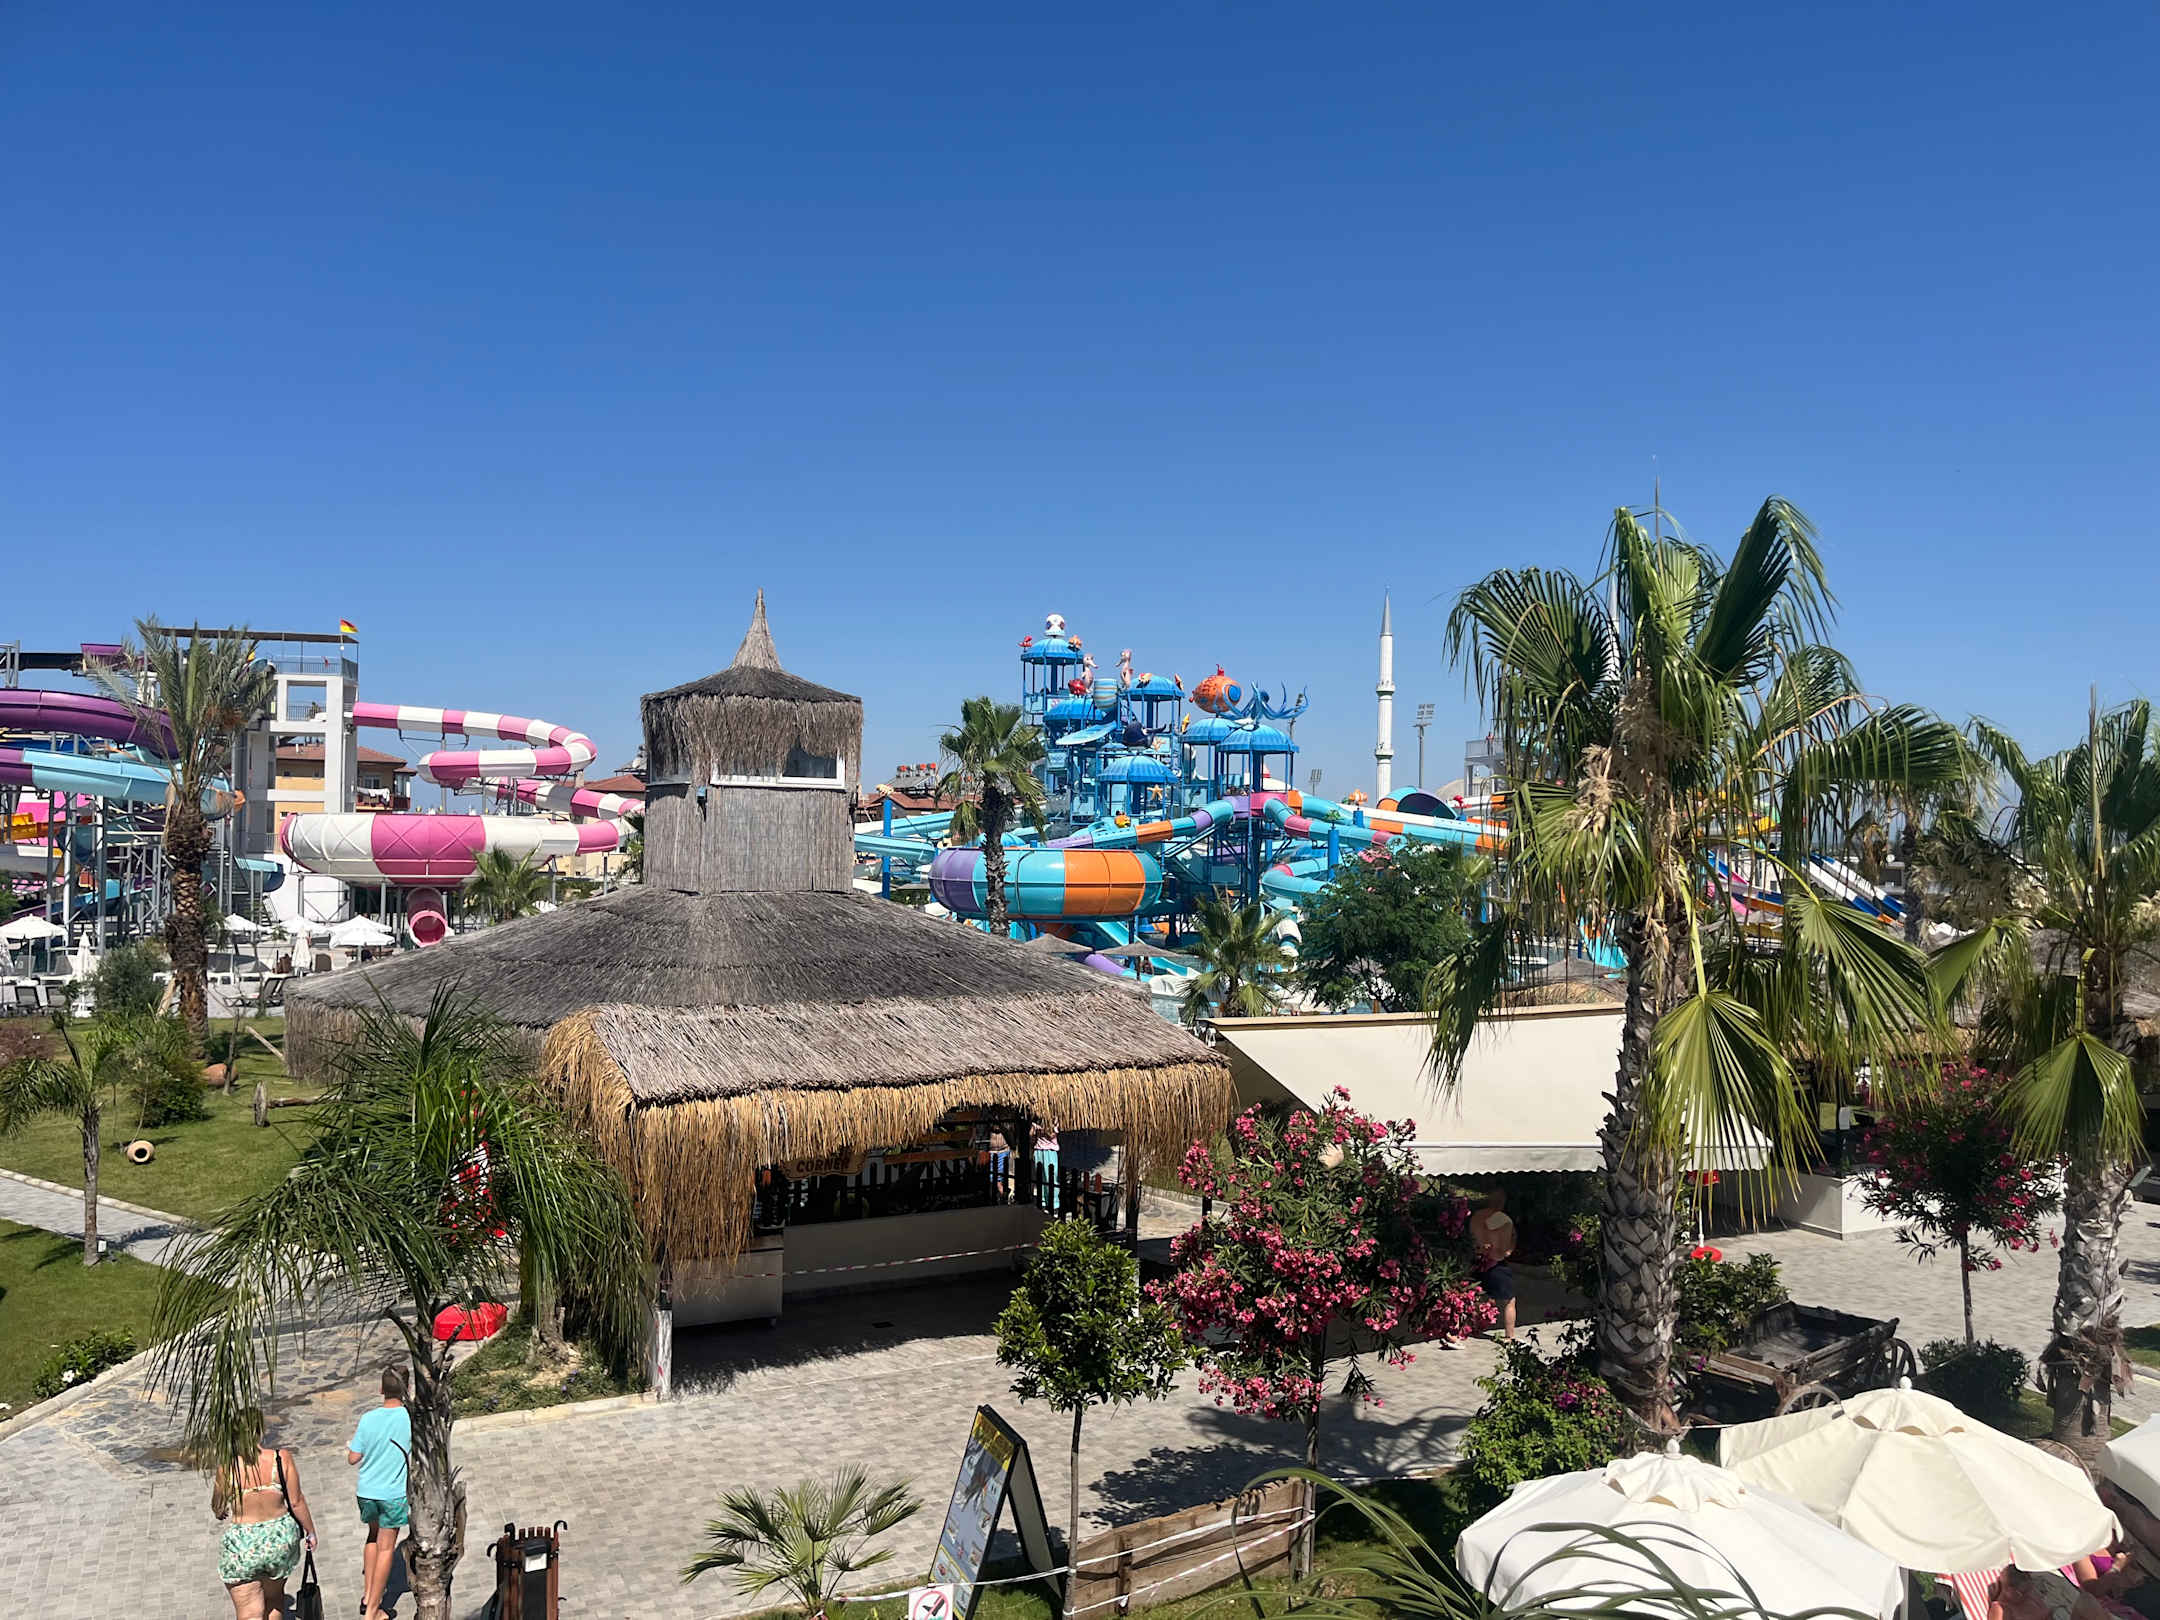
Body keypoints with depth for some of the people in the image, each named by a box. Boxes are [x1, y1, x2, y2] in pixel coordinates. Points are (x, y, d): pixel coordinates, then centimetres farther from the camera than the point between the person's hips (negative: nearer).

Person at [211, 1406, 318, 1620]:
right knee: (274, 1596, 28)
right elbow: (296, 1502, -5)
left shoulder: (228, 1466, -13)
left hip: (241, 1546, -2)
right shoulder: (282, 1459, -12)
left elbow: (218, 1507, 4)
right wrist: (310, 1531, 11)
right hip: (281, 1538, 2)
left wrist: (220, 1512, 28)